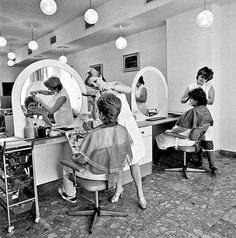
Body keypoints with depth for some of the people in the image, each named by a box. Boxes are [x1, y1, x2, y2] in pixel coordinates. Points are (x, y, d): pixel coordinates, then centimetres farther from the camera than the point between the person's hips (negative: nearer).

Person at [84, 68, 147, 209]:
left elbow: (129, 90, -18)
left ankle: (140, 194, 13)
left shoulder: (115, 84, 3)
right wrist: (94, 105, -24)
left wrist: (111, 86, -24)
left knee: (133, 161, 1)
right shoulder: (98, 97, 7)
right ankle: (119, 189, 28)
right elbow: (96, 117, -6)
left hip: (128, 125, -2)